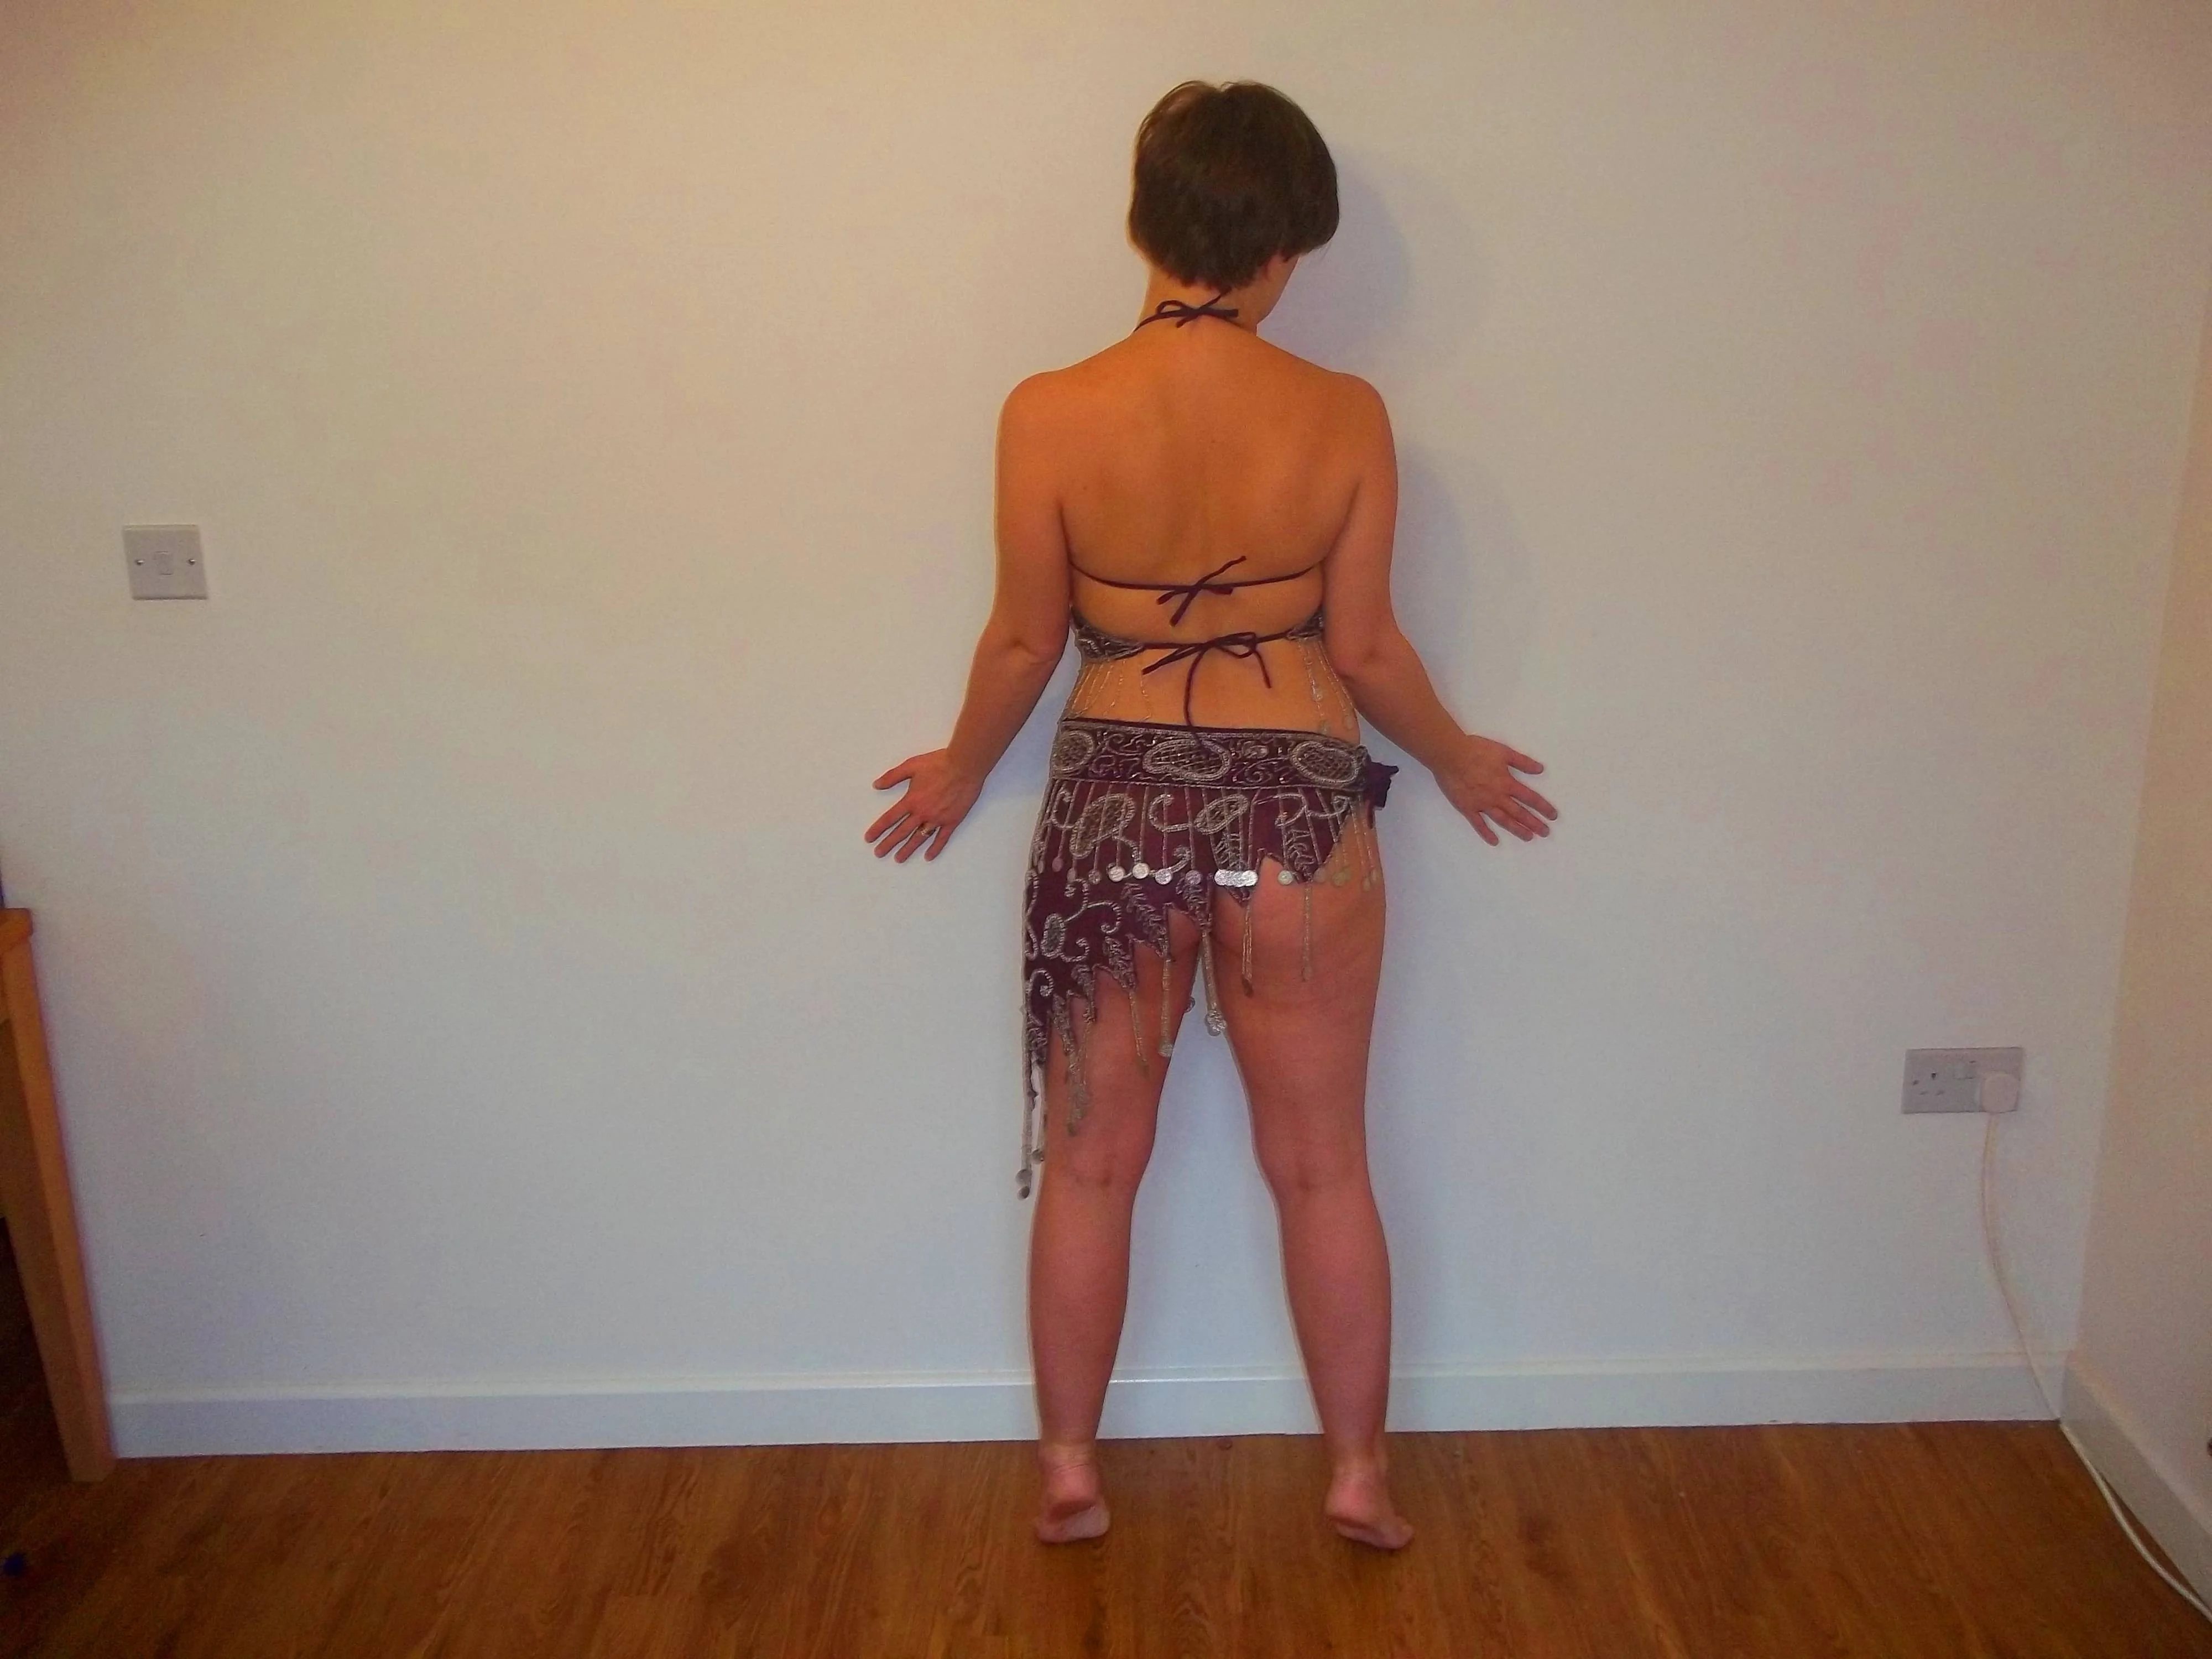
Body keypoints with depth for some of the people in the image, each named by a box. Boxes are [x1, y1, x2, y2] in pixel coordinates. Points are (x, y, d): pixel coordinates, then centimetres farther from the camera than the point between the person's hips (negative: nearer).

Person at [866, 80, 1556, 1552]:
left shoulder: (1049, 414, -10)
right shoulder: (1344, 418, -8)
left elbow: (1024, 641, -3)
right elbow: (1365, 647, -2)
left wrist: (961, 773, 16)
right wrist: (1457, 760, 17)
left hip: (1111, 810, 0)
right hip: (1296, 812, 0)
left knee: (1090, 1165, 16)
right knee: (1322, 1164, 16)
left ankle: (1071, 1471, 31)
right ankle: (1359, 1472, 32)